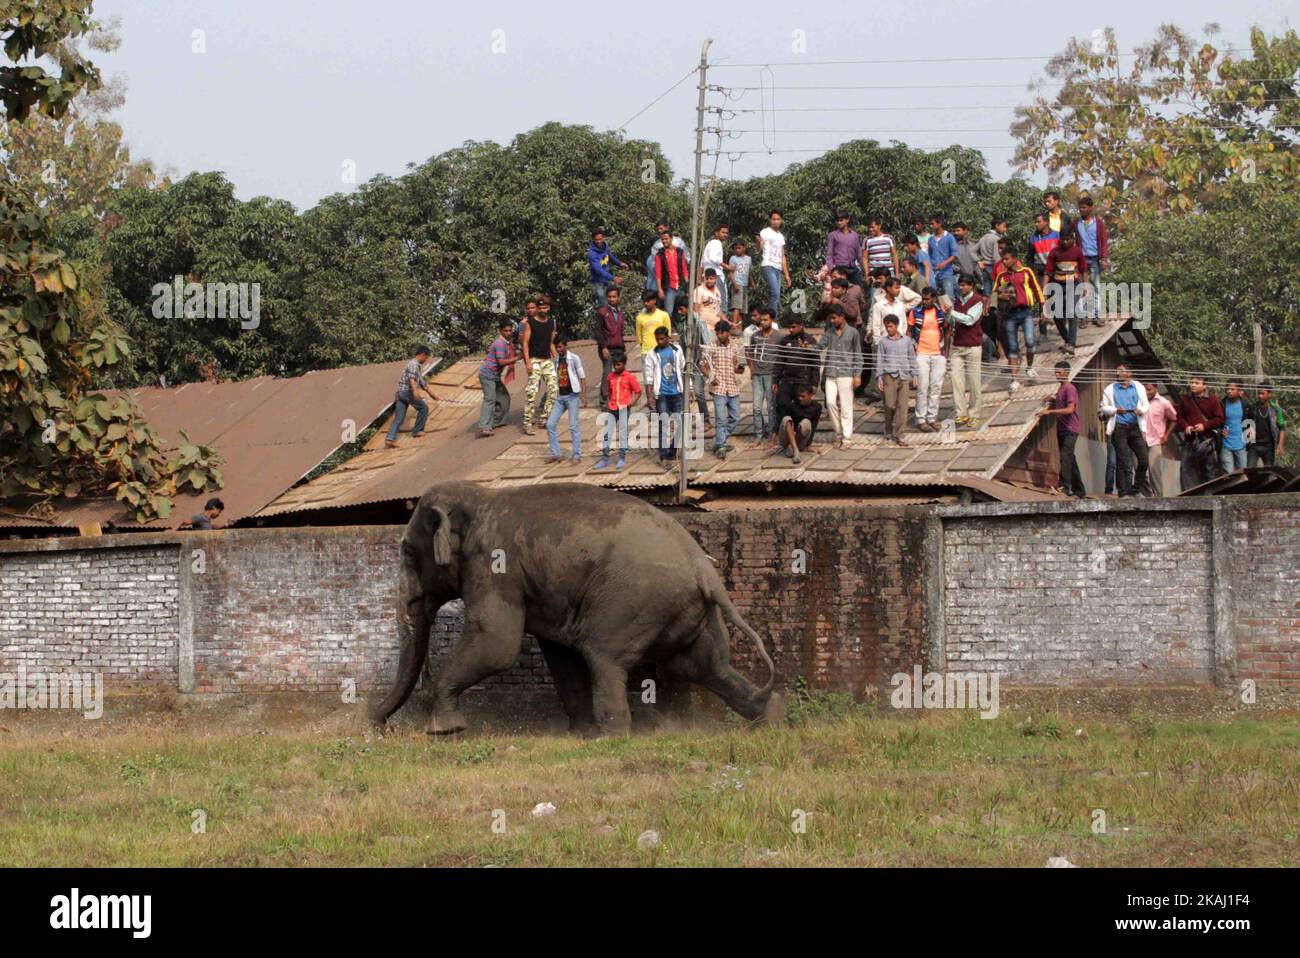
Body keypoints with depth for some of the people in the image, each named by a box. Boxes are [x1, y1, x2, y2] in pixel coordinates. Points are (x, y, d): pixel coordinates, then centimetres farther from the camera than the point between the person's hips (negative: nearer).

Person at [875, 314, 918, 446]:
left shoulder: (907, 340, 12)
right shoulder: (883, 342, 8)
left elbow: (912, 359, 16)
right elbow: (879, 361, 8)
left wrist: (914, 376, 12)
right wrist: (879, 378, 0)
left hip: (904, 376, 1)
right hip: (889, 376, -1)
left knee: (902, 406, -7)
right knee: (890, 405, -4)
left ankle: (898, 435, -7)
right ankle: (889, 432, 14)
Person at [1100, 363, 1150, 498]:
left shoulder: (1138, 387, 12)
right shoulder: (1110, 389, 7)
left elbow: (1145, 405, 14)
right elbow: (1104, 407, 6)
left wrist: (1141, 410, -9)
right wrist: (1115, 410, -13)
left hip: (1135, 426, 2)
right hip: (1119, 427, -2)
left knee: (1143, 459, -1)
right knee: (1123, 461, -4)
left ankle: (1136, 489, 15)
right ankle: (1123, 493, 1)